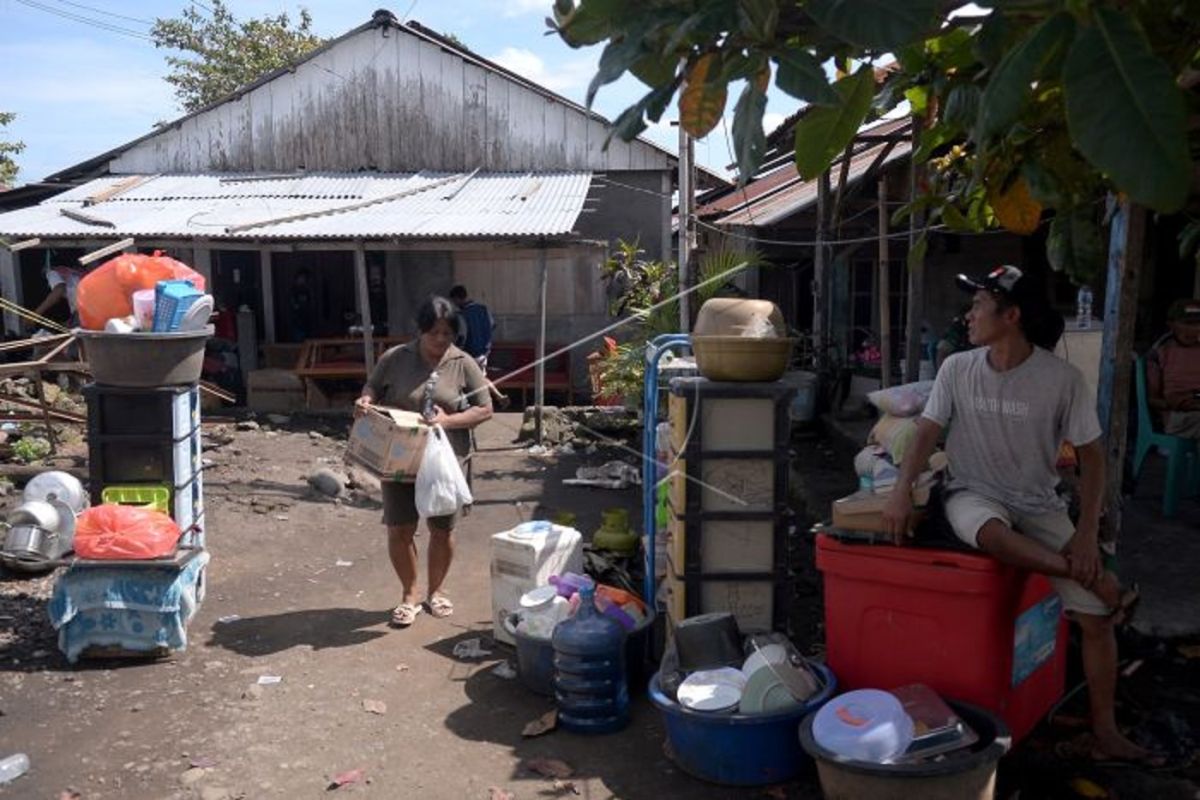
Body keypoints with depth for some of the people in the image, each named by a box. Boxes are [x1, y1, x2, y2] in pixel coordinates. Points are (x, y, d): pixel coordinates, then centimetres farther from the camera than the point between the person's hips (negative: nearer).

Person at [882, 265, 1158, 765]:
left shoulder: (1062, 379, -12)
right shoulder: (957, 369, -6)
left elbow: (1091, 455, -6)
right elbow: (928, 433, -1)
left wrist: (1087, 532, -13)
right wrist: (902, 491, -16)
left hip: (1038, 505, 1)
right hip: (974, 495, 0)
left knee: (1095, 616, -4)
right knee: (989, 532, -39)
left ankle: (1105, 734, 15)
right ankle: (1097, 579, -16)